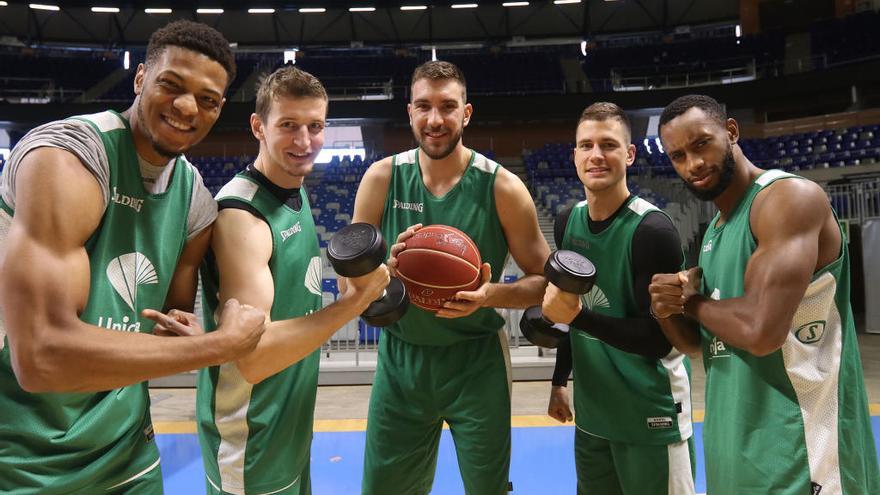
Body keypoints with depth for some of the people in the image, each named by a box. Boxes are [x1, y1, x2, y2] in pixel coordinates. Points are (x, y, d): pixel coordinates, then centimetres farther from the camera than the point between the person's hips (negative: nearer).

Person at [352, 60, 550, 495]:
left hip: (477, 362, -1)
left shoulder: (502, 187, -11)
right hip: (400, 360, 2)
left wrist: (491, 294, -24)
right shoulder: (382, 179, -6)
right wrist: (389, 268, -25)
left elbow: (545, 279, -5)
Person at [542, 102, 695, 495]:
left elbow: (659, 340, -19)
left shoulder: (653, 230, -20)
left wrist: (578, 315, -30)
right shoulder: (567, 221, 1)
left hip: (650, 416, -6)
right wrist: (559, 380, 15)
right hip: (591, 411, 6)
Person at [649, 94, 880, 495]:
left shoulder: (790, 197, -16)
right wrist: (667, 311, -7)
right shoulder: (714, 231, 11)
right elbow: (696, 341, 14)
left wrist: (690, 301, -10)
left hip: (797, 454, -8)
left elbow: (761, 331, -28)